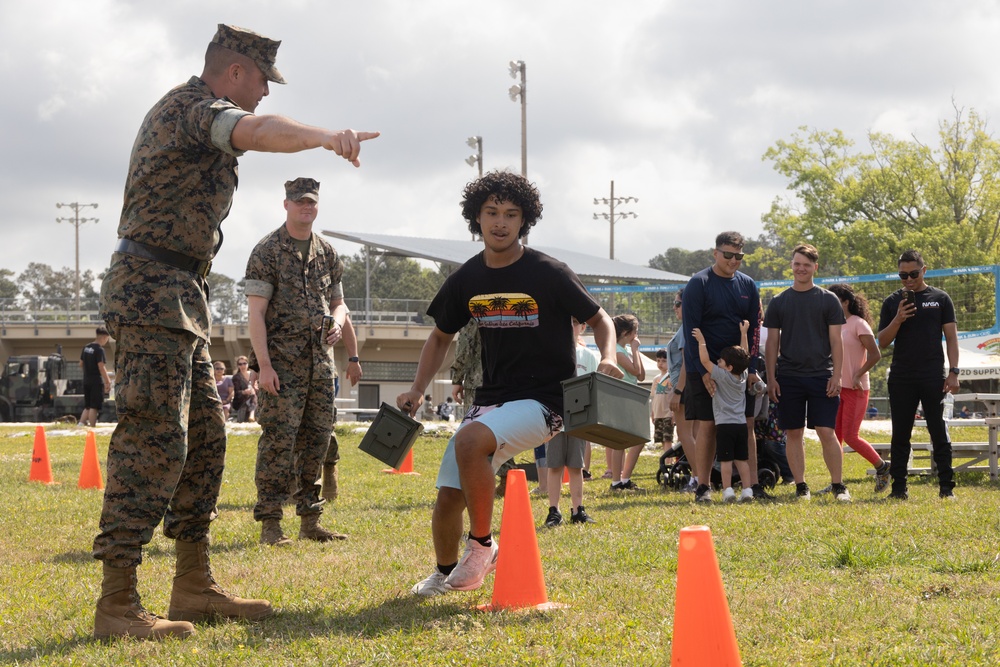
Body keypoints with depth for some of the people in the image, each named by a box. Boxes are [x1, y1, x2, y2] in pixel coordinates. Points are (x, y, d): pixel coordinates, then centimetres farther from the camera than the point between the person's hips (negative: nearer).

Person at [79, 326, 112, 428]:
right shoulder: (99, 349, -14)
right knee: (94, 407, -4)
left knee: (87, 406, 14)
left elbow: (81, 364, 16)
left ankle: (81, 423, 2)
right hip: (96, 381, -8)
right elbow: (101, 367, -18)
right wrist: (107, 382, -14)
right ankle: (92, 427, -4)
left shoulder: (86, 347, 10)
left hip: (86, 381, 8)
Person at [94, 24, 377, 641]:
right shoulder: (195, 107, -12)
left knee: (204, 438, 12)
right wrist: (323, 136, -49)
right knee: (153, 441, -15)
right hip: (153, 293, -11)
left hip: (181, 296, 11)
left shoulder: (190, 113, 21)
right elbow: (260, 132, -34)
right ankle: (117, 603, -16)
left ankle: (194, 587, 18)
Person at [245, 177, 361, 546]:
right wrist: (264, 365, -17)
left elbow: (338, 301, 23)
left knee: (317, 438, 8)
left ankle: (310, 521, 16)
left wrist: (337, 321, -2)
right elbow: (256, 312, -9)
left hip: (320, 359, 6)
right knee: (279, 439, -9)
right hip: (282, 360, -6)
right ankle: (270, 525, -6)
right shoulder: (267, 252, -4)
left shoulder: (328, 254, 14)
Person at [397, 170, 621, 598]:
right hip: (491, 399, 6)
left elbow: (599, 320, 2)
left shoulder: (548, 274, -9)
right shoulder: (466, 281, 5)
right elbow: (441, 337, 20)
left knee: (470, 440, -33)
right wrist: (417, 391, 8)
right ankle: (446, 574, 29)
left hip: (542, 401, -5)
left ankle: (482, 544, -15)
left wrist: (608, 358, -19)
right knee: (448, 496, -1)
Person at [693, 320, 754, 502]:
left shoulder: (722, 376, -9)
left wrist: (701, 341, -4)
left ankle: (728, 490, -7)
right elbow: (744, 355, 19)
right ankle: (747, 490, 5)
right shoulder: (743, 376, 7)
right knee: (741, 459, 8)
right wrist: (743, 333, 24)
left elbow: (705, 360, -13)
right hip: (741, 424, 6)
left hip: (724, 425, -6)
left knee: (725, 460, -4)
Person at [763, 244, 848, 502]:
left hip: (821, 376, -2)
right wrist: (771, 378, 2)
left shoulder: (828, 300, 5)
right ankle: (801, 487, 10)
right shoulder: (779, 302, 9)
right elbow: (772, 342, 10)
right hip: (788, 377, 2)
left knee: (827, 432, -7)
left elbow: (836, 340, 3)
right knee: (793, 433, 3)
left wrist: (836, 376, -6)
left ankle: (838, 485, 0)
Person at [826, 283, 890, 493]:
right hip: (836, 388, 7)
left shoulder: (858, 324, -10)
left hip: (855, 390, -7)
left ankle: (882, 467, 11)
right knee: (834, 436, 3)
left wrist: (857, 376, -17)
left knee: (850, 437, -7)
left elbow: (875, 354, -13)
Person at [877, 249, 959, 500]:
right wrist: (898, 320, -11)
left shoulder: (940, 299, 5)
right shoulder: (892, 302, 9)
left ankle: (946, 487, 2)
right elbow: (882, 342, 6)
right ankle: (898, 487, 9)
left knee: (939, 432, -1)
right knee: (900, 434, 4)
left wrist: (953, 372, -6)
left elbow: (951, 337, 4)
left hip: (933, 376, -2)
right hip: (901, 378, 2)